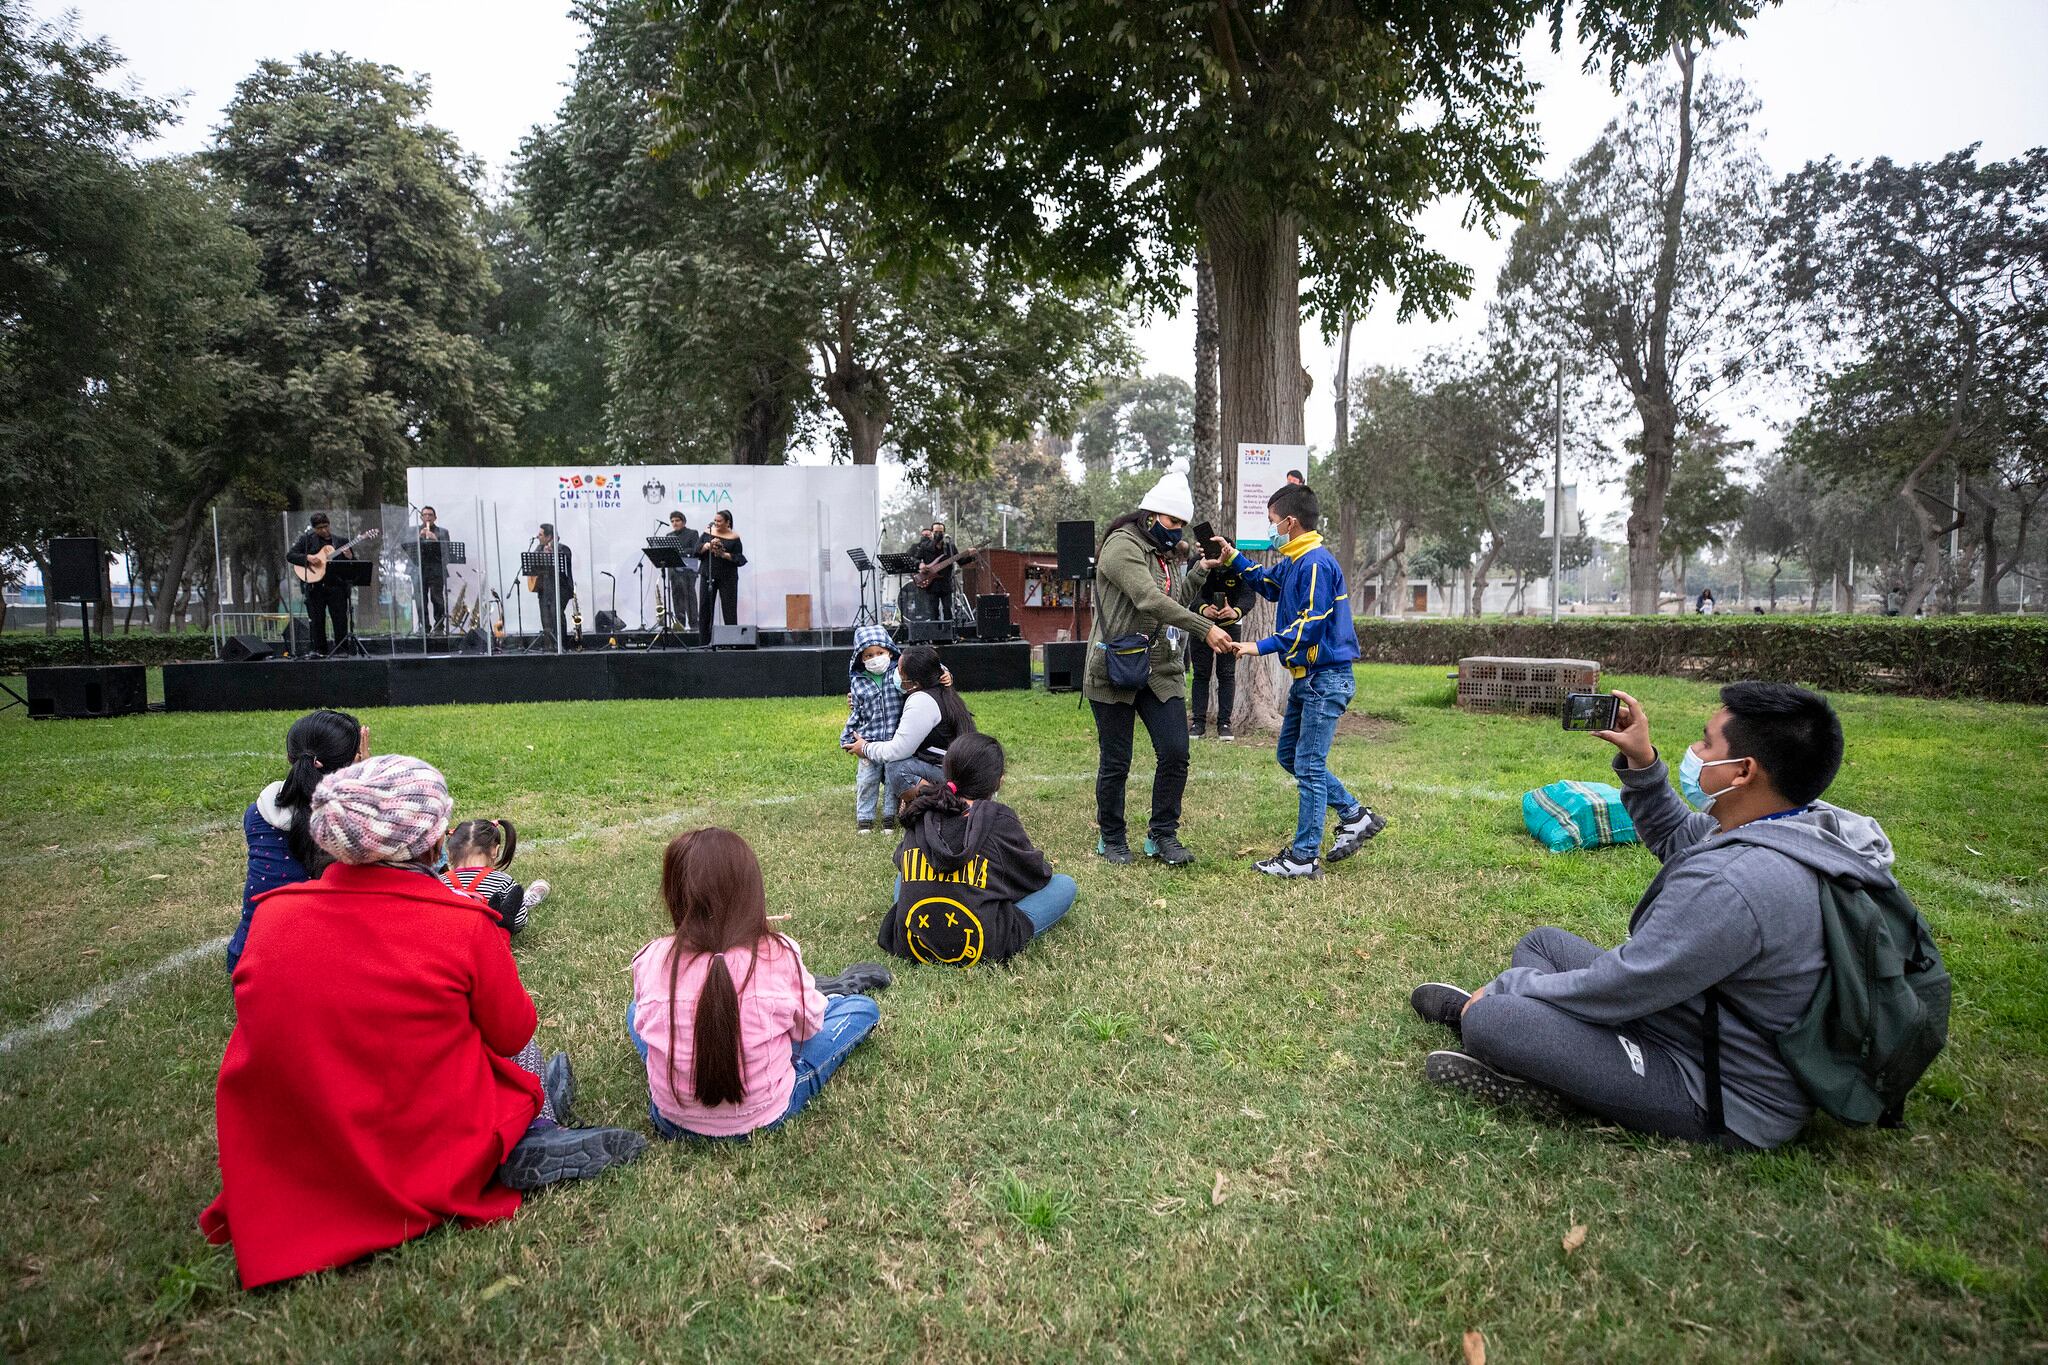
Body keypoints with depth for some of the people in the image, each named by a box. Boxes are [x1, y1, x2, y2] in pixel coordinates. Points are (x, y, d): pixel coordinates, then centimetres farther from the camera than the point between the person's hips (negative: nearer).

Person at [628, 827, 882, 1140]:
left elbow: (644, 1023, 4)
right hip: (764, 1117, -2)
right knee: (863, 1007, 13)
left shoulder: (652, 960, -16)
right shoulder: (779, 955, -21)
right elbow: (809, 1026, -4)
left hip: (673, 1122, 2)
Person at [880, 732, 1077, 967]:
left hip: (909, 947, 4)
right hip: (976, 952, -4)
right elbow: (1038, 875, 7)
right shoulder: (1000, 821, -8)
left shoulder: (920, 815, 4)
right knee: (1065, 885, 8)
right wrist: (1045, 867, 31)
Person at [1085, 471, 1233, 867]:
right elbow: (1151, 601, -25)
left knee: (1175, 753, -3)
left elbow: (1174, 602, 22)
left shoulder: (1160, 553, 17)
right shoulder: (1122, 545, -12)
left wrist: (1200, 572, 10)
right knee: (1115, 763, 3)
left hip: (1161, 671, 7)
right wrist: (1206, 629, -27)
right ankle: (1111, 838, 21)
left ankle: (1162, 835, 12)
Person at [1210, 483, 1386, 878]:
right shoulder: (1293, 561, 11)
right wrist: (1232, 558, 23)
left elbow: (1310, 626, -24)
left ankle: (1304, 857, 2)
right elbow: (1268, 583, 32)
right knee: (1288, 754, 17)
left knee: (1309, 765, -5)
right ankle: (1355, 816, 26)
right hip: (1306, 678, 10)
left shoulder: (1315, 563, -19)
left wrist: (1261, 647, -20)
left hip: (1326, 678, -10)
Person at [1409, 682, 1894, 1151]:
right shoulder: (1806, 823, -3)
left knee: (1487, 1018, -21)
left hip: (1723, 1101, -10)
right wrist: (1641, 762, 4)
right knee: (1541, 942, 15)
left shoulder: (1731, 883, -35)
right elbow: (1674, 839, 17)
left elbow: (1616, 988, -25)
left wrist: (1506, 987, -10)